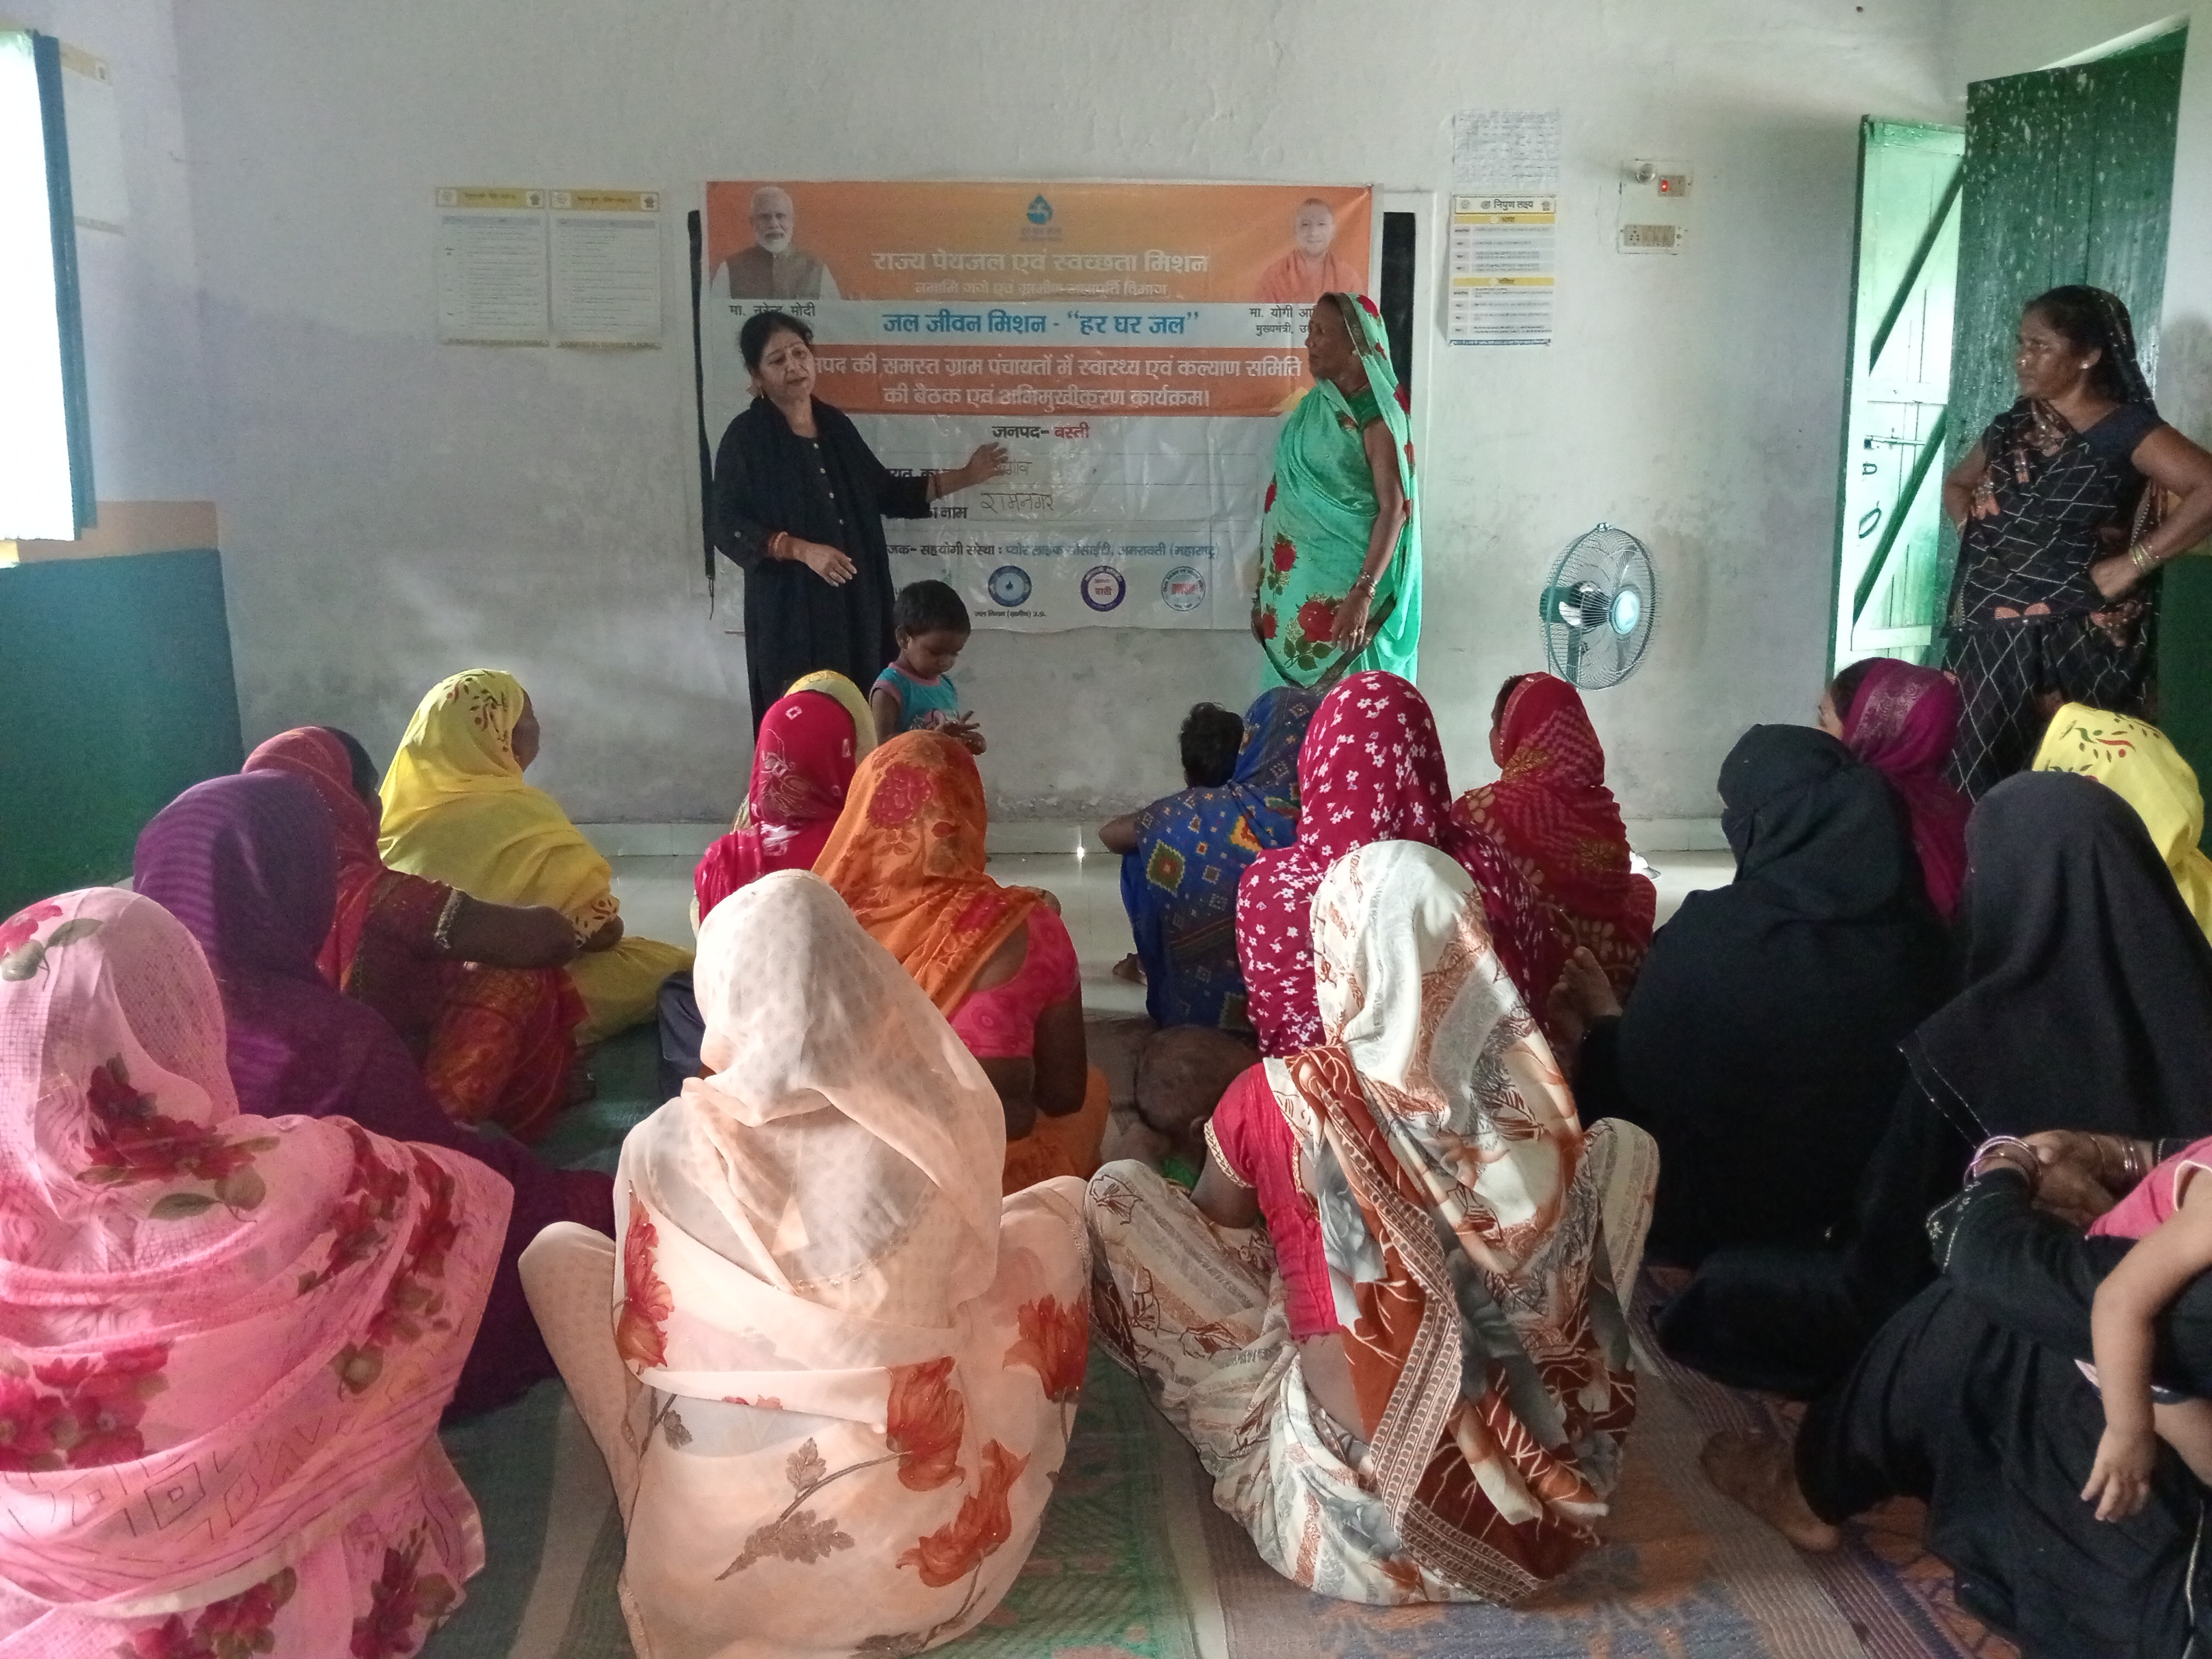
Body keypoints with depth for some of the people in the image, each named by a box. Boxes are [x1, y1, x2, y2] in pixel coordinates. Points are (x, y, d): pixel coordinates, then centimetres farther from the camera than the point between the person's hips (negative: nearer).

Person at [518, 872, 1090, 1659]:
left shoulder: (667, 1148, -14)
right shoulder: (944, 1128, -13)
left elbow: (646, 1349, 2)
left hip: (711, 1563, 0)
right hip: (932, 1557, 0)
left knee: (557, 1249, 17)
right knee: (1057, 1207, 17)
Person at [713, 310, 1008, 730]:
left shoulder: (836, 425, 10)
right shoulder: (745, 437, -7)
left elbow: (884, 494, 17)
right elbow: (728, 527, -11)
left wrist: (965, 477, 13)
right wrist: (802, 550, -22)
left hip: (856, 603, 6)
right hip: (790, 610, -5)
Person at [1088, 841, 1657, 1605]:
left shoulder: (1279, 1096, -14)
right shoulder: (1534, 1102, -7)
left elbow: (1213, 1224, 8)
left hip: (1358, 1512, -2)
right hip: (1536, 1493, 3)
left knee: (1117, 1191, 3)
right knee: (1624, 1144, 17)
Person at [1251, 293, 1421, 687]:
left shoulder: (1375, 416, -12)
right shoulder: (1314, 404, 9)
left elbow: (1395, 509, -18)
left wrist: (1364, 592, -27)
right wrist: (1266, 579, 15)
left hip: (1345, 580, -7)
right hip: (1298, 580, 7)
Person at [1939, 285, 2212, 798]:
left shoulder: (2125, 429, -7)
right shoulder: (2013, 426, 12)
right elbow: (1957, 484, 30)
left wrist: (2131, 565, -18)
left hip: (2074, 642, -6)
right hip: (1988, 636, 6)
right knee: (1974, 780, 5)